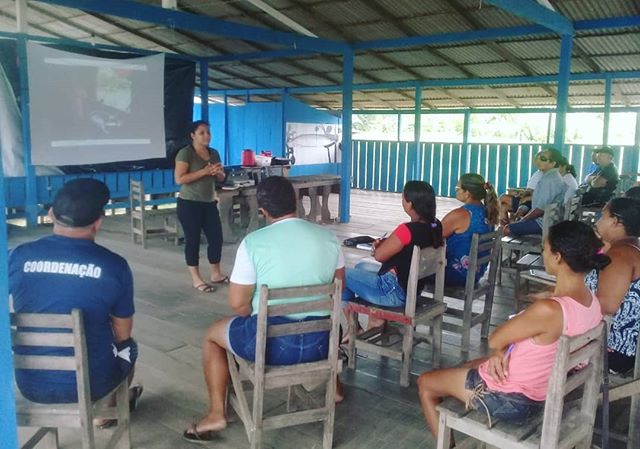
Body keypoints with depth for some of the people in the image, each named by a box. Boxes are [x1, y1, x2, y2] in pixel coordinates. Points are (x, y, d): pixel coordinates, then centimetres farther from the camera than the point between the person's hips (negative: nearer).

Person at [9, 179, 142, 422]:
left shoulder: (18, 256, -10)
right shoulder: (113, 265, -16)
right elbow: (123, 334, -4)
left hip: (30, 384, 3)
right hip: (90, 383, -2)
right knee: (129, 347, 29)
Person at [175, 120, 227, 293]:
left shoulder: (214, 153, 11)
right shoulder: (185, 153, -10)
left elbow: (221, 178, 17)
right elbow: (179, 179, -20)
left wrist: (219, 172, -7)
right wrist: (204, 171, -23)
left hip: (209, 203, 6)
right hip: (189, 204, -6)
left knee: (216, 238, 6)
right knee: (193, 240, 2)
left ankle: (216, 275, 21)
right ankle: (196, 279, 11)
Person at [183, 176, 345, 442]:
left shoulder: (253, 242, -14)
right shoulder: (327, 236, -1)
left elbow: (237, 303, -11)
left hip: (271, 343, -4)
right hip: (321, 342, 4)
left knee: (212, 335, 24)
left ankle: (216, 414, 23)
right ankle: (332, 386, 51)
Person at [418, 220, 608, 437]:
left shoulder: (548, 310, -35)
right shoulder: (591, 301, -6)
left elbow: (494, 340, -19)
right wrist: (502, 352, -11)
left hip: (508, 398, -8)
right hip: (538, 393, 8)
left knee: (425, 383, 13)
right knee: (464, 368, 32)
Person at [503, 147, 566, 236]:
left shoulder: (550, 180, -21)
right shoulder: (549, 176, 13)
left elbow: (541, 209, -24)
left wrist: (523, 220, -11)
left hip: (543, 223, -11)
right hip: (541, 219, 11)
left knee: (507, 230, -14)